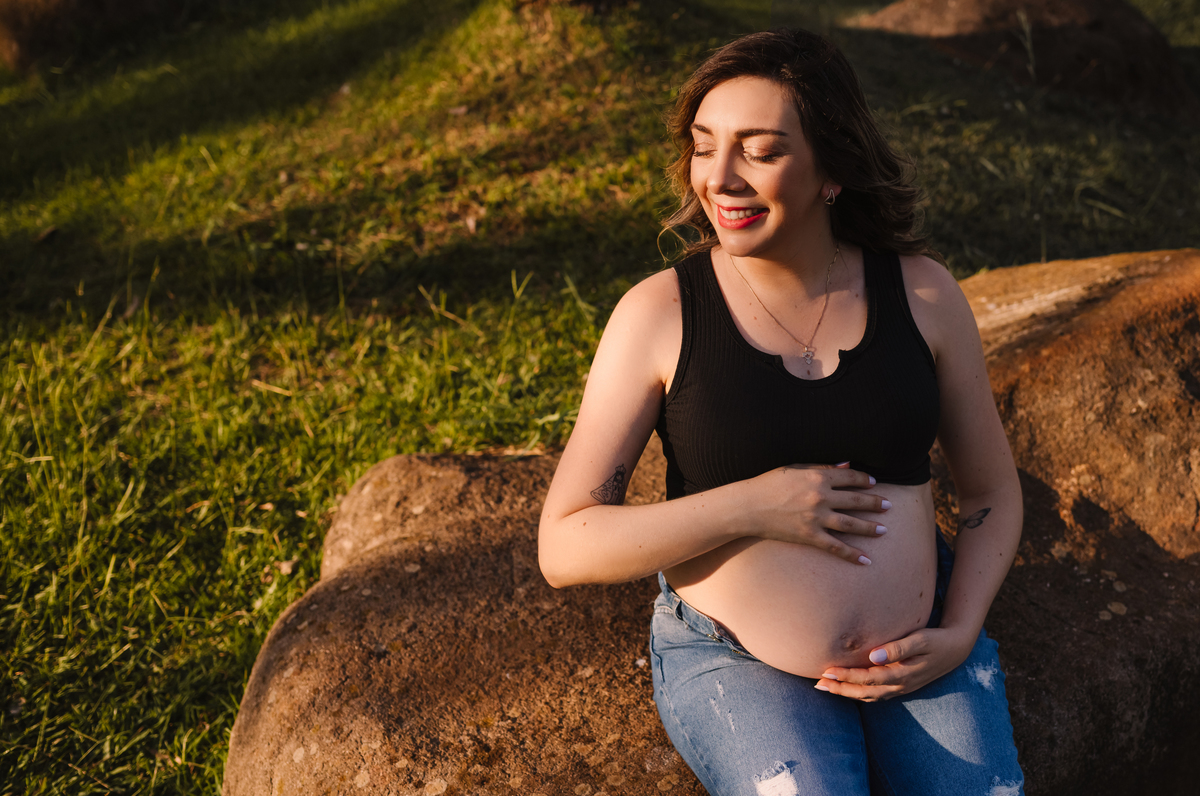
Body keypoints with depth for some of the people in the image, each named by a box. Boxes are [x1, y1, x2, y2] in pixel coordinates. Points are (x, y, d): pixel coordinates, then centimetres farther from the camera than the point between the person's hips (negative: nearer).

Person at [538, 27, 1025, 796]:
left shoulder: (923, 292, -3)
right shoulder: (658, 315, -10)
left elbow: (993, 491, 8)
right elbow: (565, 546, -11)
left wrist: (959, 635, -8)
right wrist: (750, 508, -21)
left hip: (917, 647, 3)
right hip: (735, 664, -2)